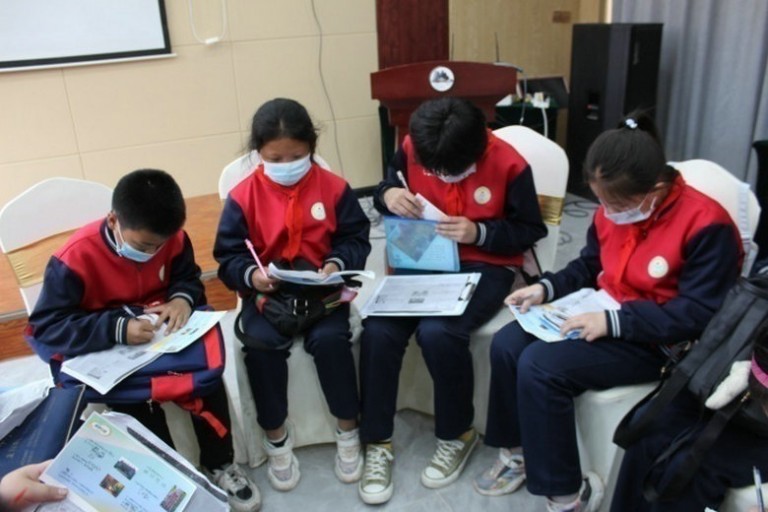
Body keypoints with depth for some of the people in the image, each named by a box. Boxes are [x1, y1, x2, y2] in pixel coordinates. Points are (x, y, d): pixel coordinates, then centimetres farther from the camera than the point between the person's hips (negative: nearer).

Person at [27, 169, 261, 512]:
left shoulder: (170, 238, -10)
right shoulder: (76, 257, -23)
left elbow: (188, 277, 5)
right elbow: (45, 326, -24)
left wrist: (182, 298, -21)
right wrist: (117, 328, -39)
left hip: (162, 331, 4)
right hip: (102, 348, -3)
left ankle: (219, 464, 1)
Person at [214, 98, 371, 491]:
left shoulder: (334, 187, -2)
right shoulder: (243, 196, -4)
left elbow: (356, 238, 2)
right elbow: (227, 255, -1)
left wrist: (337, 264, -18)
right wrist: (250, 275, -23)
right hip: (266, 291, 1)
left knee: (330, 338, -27)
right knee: (260, 343, -27)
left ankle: (348, 428, -1)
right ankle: (276, 436, -3)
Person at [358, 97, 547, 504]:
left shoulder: (508, 165, -14)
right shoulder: (411, 149, -5)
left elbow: (531, 230, -5)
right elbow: (386, 189, 10)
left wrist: (479, 233, -22)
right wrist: (388, 195, -16)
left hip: (484, 266, -3)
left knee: (437, 332, -31)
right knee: (378, 330, -23)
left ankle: (458, 434, -3)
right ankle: (377, 443, -5)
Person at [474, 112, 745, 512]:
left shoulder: (706, 225, -22)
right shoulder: (612, 211, 0)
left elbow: (699, 314, -24)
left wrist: (614, 321, -29)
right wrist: (547, 287, -5)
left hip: (654, 342, -8)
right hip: (603, 315, 8)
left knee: (539, 367, -25)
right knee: (505, 345, -9)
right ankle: (517, 452, 10)